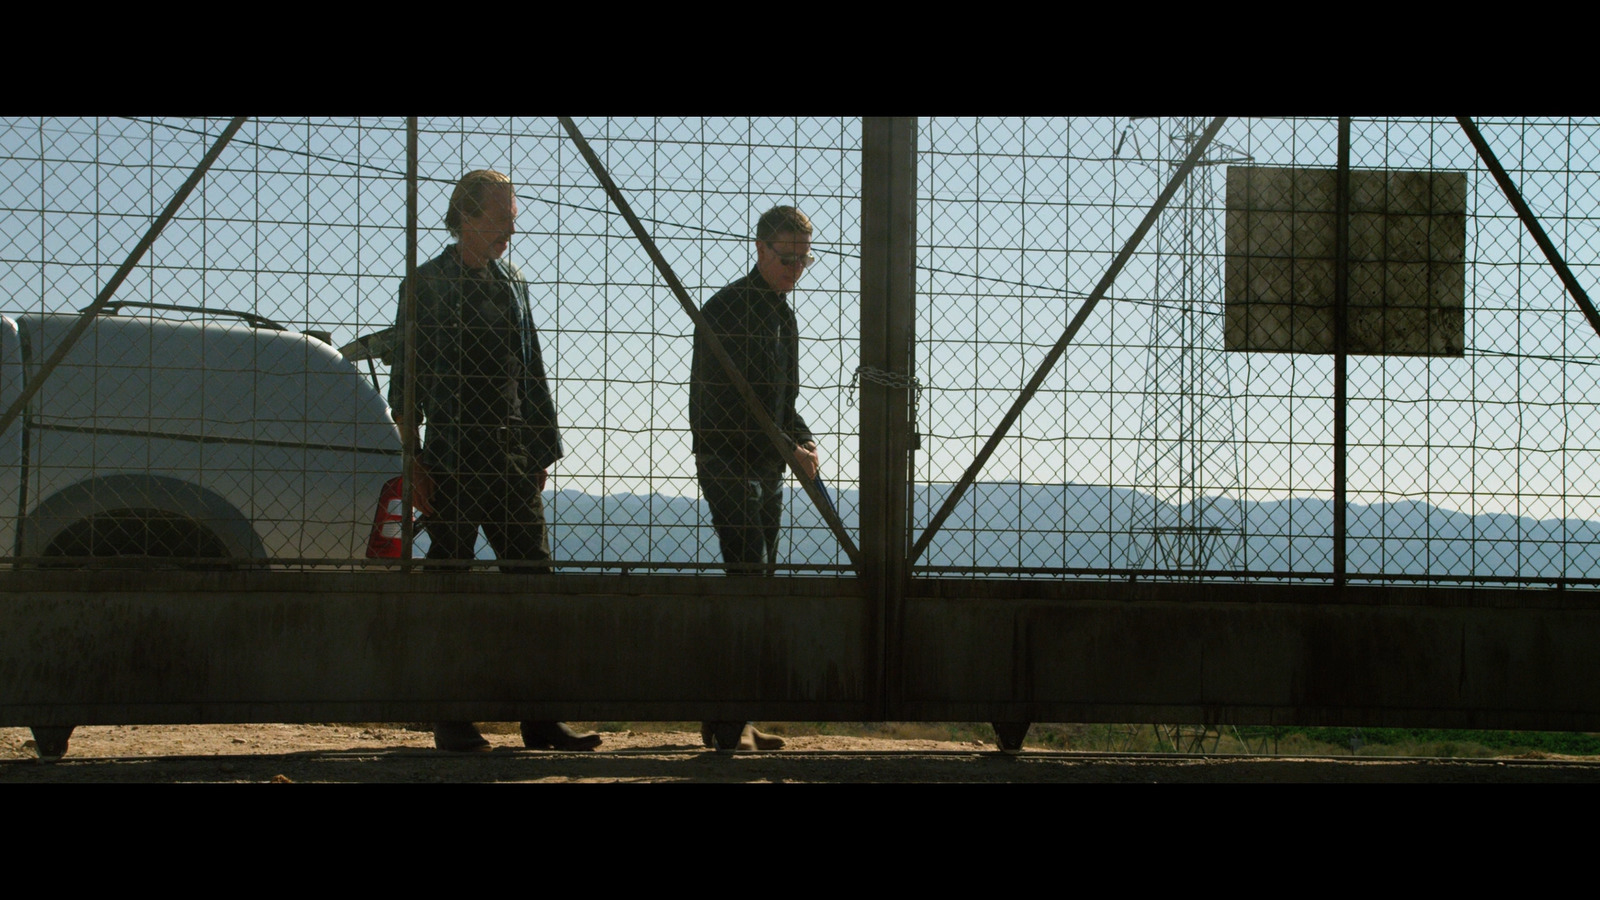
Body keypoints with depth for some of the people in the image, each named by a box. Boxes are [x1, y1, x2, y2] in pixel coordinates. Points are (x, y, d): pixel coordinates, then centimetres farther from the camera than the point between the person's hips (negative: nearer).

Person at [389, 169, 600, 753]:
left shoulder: (513, 284, 16)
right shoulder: (427, 285, -1)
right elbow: (406, 382, -3)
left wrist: (541, 452, 14)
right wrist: (412, 463, -9)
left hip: (513, 458, 5)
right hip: (453, 458, -5)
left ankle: (540, 720, 2)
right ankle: (451, 722, 5)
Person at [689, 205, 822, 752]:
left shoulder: (783, 316, 17)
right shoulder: (726, 310, -10)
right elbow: (727, 403, -18)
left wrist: (803, 441, 4)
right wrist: (788, 449, -18)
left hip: (768, 469, 9)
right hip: (728, 464, -9)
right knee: (748, 581, -16)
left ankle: (728, 720, 11)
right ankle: (730, 721, -18)